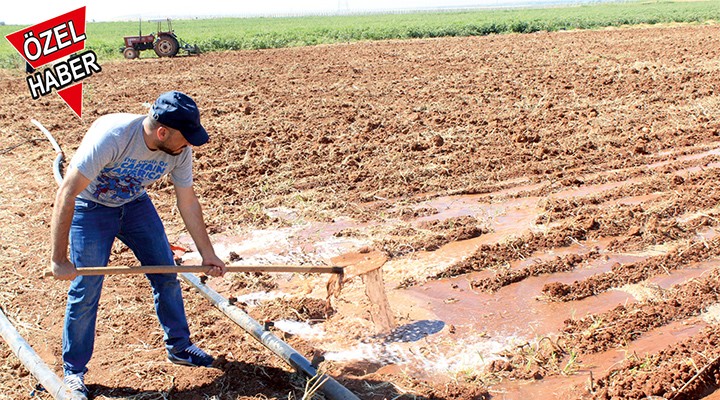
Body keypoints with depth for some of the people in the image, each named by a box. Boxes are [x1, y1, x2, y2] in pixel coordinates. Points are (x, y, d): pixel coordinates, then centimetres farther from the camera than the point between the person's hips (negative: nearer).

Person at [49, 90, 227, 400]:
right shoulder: (111, 136, -38)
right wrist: (59, 259, -35)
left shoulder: (180, 149, -21)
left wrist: (207, 254, -5)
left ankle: (179, 347, 23)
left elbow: (188, 203, -8)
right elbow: (66, 194, -36)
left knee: (165, 272, 5)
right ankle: (73, 372, 13)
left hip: (135, 203, 5)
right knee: (85, 290, -6)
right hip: (91, 208, -5)